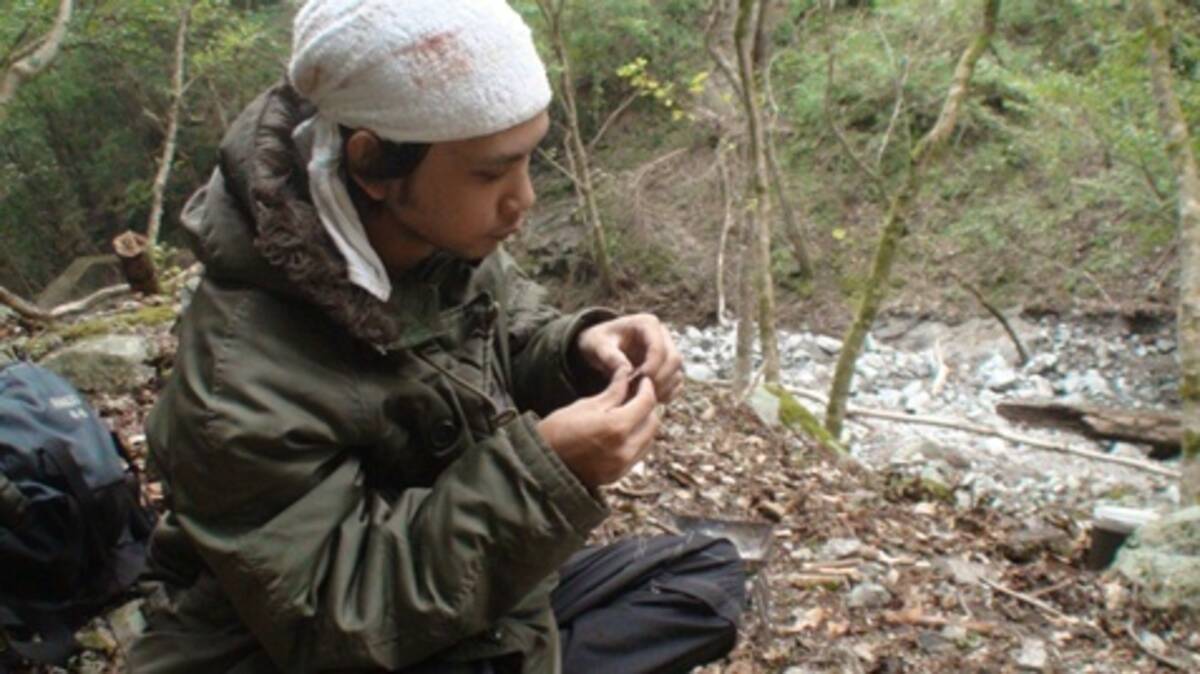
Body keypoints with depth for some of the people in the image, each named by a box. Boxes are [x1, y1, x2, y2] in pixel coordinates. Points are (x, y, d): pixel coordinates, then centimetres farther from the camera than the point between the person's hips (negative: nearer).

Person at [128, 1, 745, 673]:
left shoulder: (446, 239, -11)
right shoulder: (245, 376, -31)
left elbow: (509, 338, 8)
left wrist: (580, 351, -16)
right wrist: (538, 474, -35)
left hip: (466, 593, 7)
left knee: (709, 575, 4)